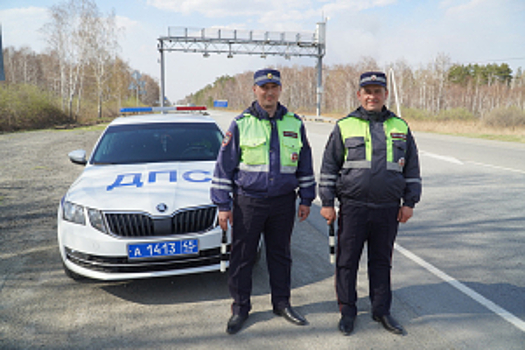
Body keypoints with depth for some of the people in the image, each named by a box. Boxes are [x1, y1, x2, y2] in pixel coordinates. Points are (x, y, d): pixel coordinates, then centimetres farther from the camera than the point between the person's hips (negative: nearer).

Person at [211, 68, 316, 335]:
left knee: (280, 255, 14)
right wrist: (223, 205, -4)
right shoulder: (241, 124, -2)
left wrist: (306, 199, 11)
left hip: (283, 202, 3)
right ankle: (240, 307, 22)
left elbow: (305, 165, 14)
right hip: (248, 202, -2)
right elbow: (224, 166, -1)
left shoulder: (294, 123, 7)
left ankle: (282, 303, 30)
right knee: (241, 257, 5)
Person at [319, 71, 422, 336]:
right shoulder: (344, 126, 2)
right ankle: (347, 311, 21)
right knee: (347, 262, 5)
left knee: (382, 262, 13)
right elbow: (329, 166, 3)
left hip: (388, 209, 2)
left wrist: (409, 202, 8)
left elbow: (412, 169, 14)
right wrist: (327, 202, -1)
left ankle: (381, 310, 28)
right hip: (352, 207, -2)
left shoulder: (400, 127, 9)